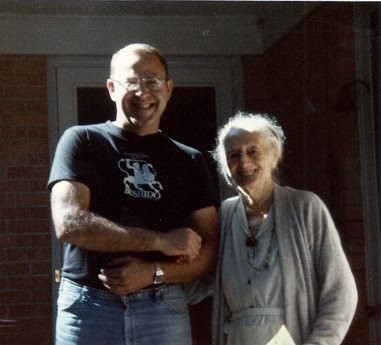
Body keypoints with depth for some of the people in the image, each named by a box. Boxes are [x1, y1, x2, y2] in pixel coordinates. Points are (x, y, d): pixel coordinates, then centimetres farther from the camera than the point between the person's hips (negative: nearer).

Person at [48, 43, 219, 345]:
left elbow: (209, 250, 7)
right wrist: (162, 241, -10)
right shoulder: (82, 142, 3)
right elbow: (69, 223, -11)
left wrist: (154, 272, -12)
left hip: (164, 308, 2)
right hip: (89, 307, -2)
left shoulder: (190, 161, 11)